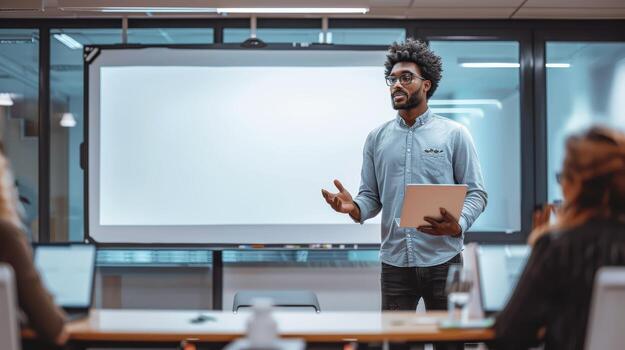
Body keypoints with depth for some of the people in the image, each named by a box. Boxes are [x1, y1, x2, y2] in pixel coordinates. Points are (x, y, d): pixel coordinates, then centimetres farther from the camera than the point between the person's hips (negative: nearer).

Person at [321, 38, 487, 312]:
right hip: (394, 262, 2)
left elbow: (476, 193, -1)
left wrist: (458, 225, -21)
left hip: (442, 261, -2)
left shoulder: (454, 135, 0)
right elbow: (370, 196, 8)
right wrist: (354, 208, -15)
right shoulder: (376, 138, 9)